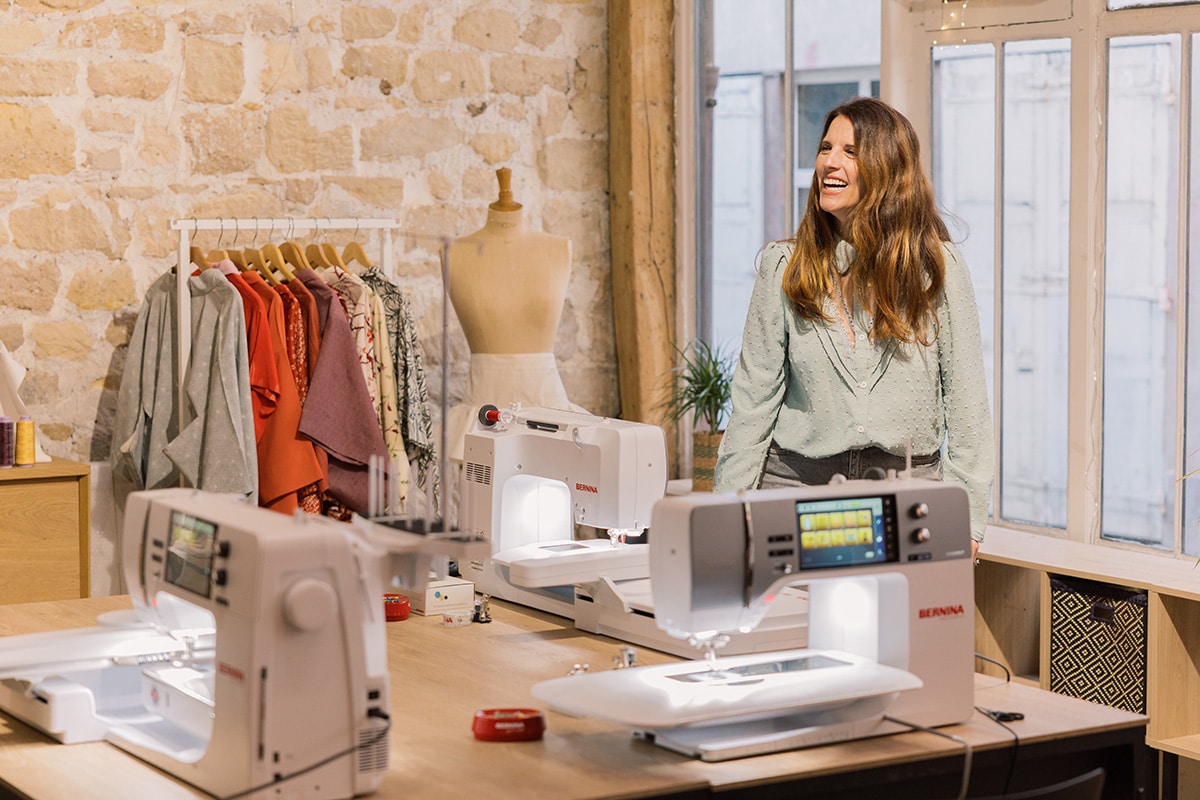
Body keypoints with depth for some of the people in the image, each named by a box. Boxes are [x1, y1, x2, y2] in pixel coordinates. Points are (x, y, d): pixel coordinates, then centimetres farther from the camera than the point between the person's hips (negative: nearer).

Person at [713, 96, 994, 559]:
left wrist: (966, 522, -3)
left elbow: (966, 400, 1)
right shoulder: (784, 266, 3)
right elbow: (755, 396, 5)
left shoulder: (937, 266, 0)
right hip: (797, 482, 1)